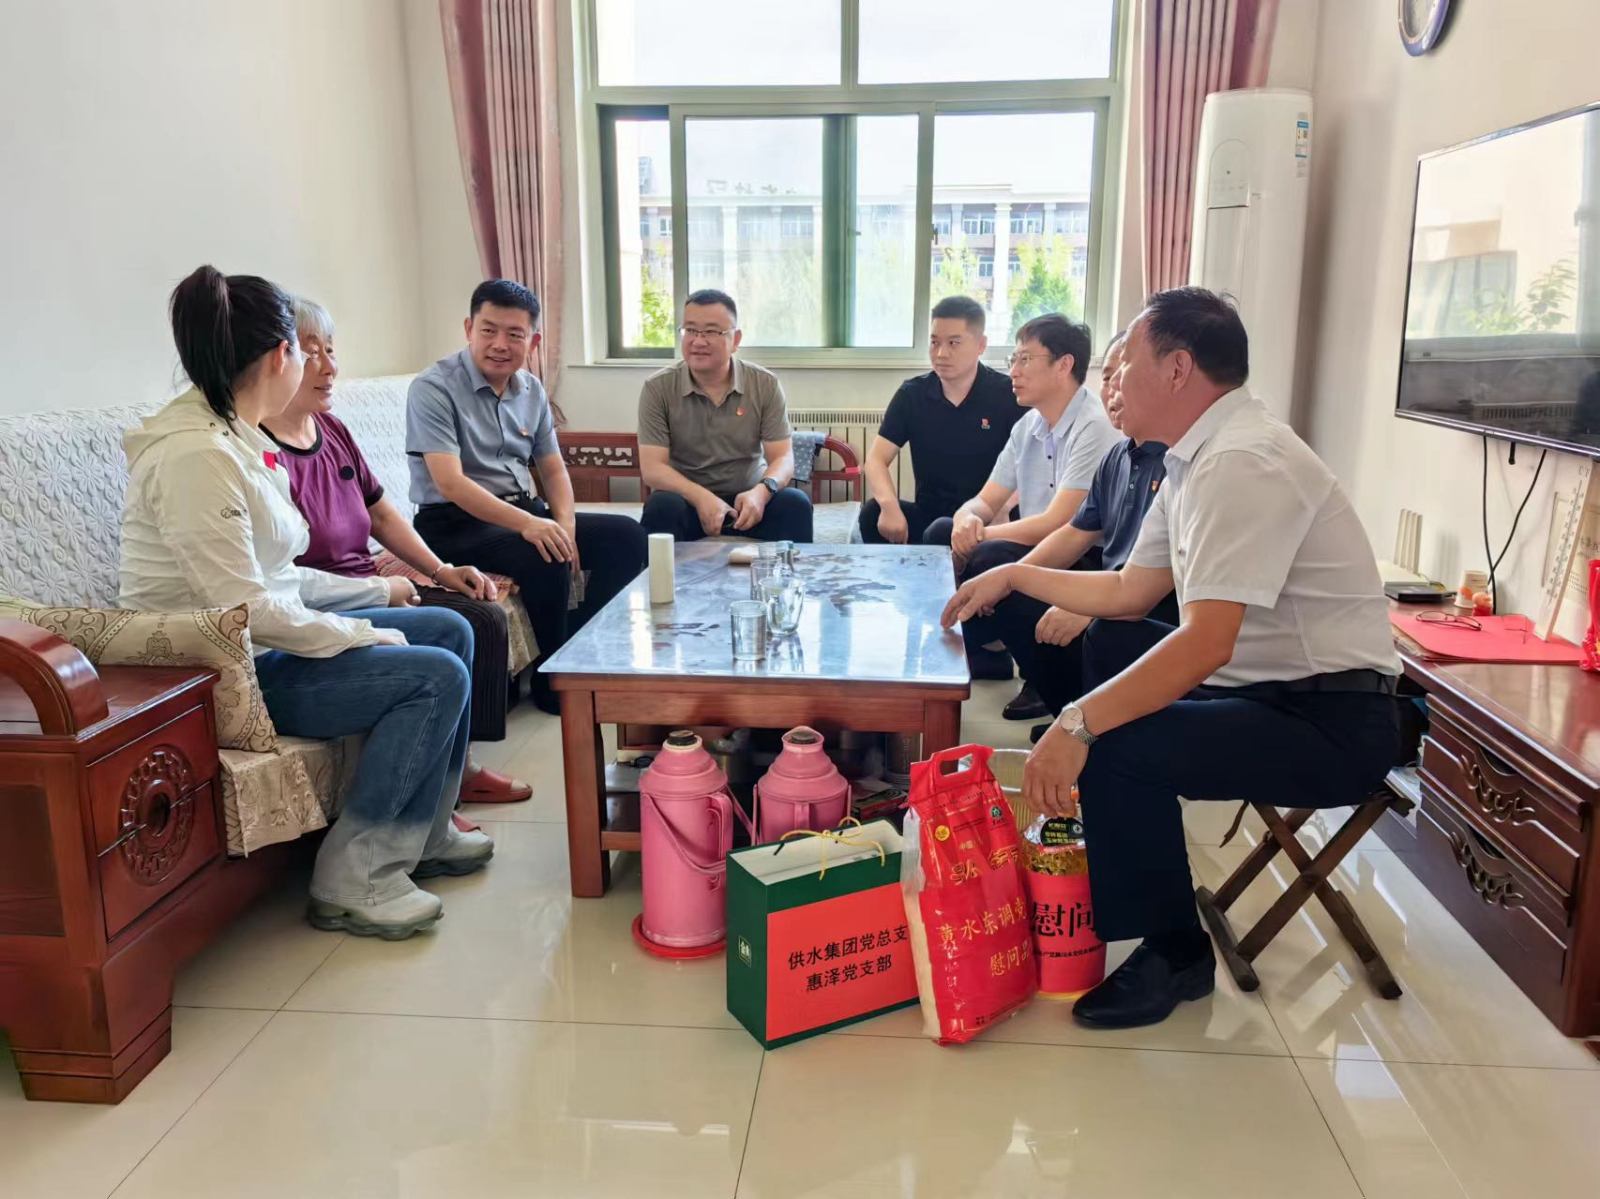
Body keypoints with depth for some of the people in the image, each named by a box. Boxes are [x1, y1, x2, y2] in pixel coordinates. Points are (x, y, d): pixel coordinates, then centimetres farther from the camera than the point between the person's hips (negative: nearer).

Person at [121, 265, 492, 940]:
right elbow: (247, 608, -26)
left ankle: (424, 834, 17)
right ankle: (354, 881, -7)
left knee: (450, 630, 8)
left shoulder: (236, 438, 8)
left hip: (263, 642, 10)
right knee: (436, 676, -18)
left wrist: (377, 592, 11)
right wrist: (366, 635, -16)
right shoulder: (195, 455, -23)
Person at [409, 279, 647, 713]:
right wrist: (527, 524, -36)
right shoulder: (434, 388, -14)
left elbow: (553, 468, 12)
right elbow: (449, 483, -24)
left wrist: (564, 525, -9)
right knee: (546, 559, -33)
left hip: (523, 511, 8)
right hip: (454, 522, -7)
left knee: (627, 537, -4)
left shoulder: (532, 390, 9)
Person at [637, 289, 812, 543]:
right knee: (662, 506, -33)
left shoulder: (765, 384, -3)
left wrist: (761, 491, -30)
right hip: (688, 500, -1)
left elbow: (783, 458, -6)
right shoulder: (658, 388, -7)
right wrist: (701, 497, -30)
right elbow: (651, 467, -12)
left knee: (795, 503, -27)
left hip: (747, 499, 1)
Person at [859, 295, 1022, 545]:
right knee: (873, 511, -25)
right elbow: (876, 459, -4)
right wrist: (890, 505, -26)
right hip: (928, 514, 4)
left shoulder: (1008, 394, -5)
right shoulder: (912, 394, 3)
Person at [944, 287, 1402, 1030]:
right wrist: (1016, 575, 19)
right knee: (1109, 646, 18)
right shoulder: (1202, 455, 9)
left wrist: (1078, 725, -34)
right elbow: (1130, 594, 16)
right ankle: (1112, 885, 24)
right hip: (1275, 689, 11)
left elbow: (1206, 643, -31)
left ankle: (1173, 952, 0)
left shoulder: (1242, 464, -22)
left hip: (1335, 724, -11)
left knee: (1115, 745, -26)